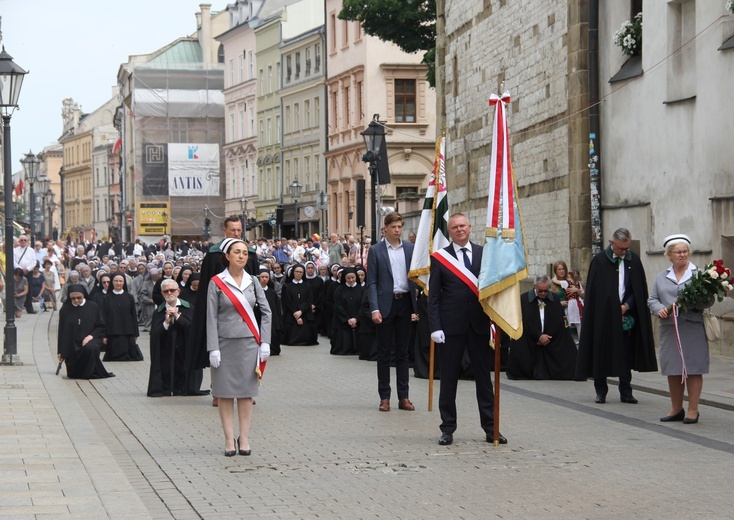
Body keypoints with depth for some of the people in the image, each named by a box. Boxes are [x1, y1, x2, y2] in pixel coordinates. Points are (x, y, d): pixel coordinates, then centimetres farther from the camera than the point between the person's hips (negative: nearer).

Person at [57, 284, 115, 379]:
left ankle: (90, 373, -14)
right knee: (73, 374, -5)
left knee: (91, 348, -38)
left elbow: (101, 327, 4)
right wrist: (60, 351, 5)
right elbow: (61, 331, 7)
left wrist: (91, 336, -14)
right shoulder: (65, 310, 2)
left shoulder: (93, 307, -1)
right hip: (72, 346, 2)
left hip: (90, 340, -2)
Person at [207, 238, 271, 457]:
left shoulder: (253, 282, 6)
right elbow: (211, 317, -4)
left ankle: (244, 438, 10)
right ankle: (229, 439, 6)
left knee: (246, 392, 4)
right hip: (225, 344, -2)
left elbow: (266, 311, 9)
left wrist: (265, 342, 0)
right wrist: (213, 348, -10)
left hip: (249, 343, 2)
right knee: (226, 393, 0)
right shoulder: (217, 283, -2)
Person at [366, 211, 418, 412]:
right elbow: (371, 282, -3)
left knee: (403, 352, 8)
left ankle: (403, 397, 12)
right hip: (386, 304, -2)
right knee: (384, 353, 3)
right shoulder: (376, 251, -1)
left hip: (405, 304, 2)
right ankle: (384, 397, 8)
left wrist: (416, 307, 0)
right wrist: (374, 309, -12)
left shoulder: (410, 249, 6)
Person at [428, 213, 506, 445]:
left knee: (484, 377, 6)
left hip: (479, 324, 2)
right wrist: (435, 327, -9)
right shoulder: (440, 257, 2)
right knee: (449, 379, 3)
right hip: (452, 326, -1)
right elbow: (433, 296, 0)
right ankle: (448, 429, 10)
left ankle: (490, 427, 11)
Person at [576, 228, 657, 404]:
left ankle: (626, 392, 10)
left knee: (626, 354, 4)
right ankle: (601, 392, 9)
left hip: (626, 314, 3)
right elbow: (594, 291, -5)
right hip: (604, 315, -3)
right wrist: (612, 310, -8)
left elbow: (639, 289, 7)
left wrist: (626, 306, -6)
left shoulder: (634, 260, 4)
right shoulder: (599, 261, -5)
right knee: (601, 354, 1)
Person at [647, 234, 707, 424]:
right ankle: (676, 409, 21)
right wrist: (659, 309, -8)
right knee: (672, 370, 9)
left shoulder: (698, 274, 2)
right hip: (669, 328, 4)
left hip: (693, 328, -4)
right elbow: (652, 299, 13)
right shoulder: (661, 277, 15)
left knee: (693, 369, -3)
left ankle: (693, 410, 4)